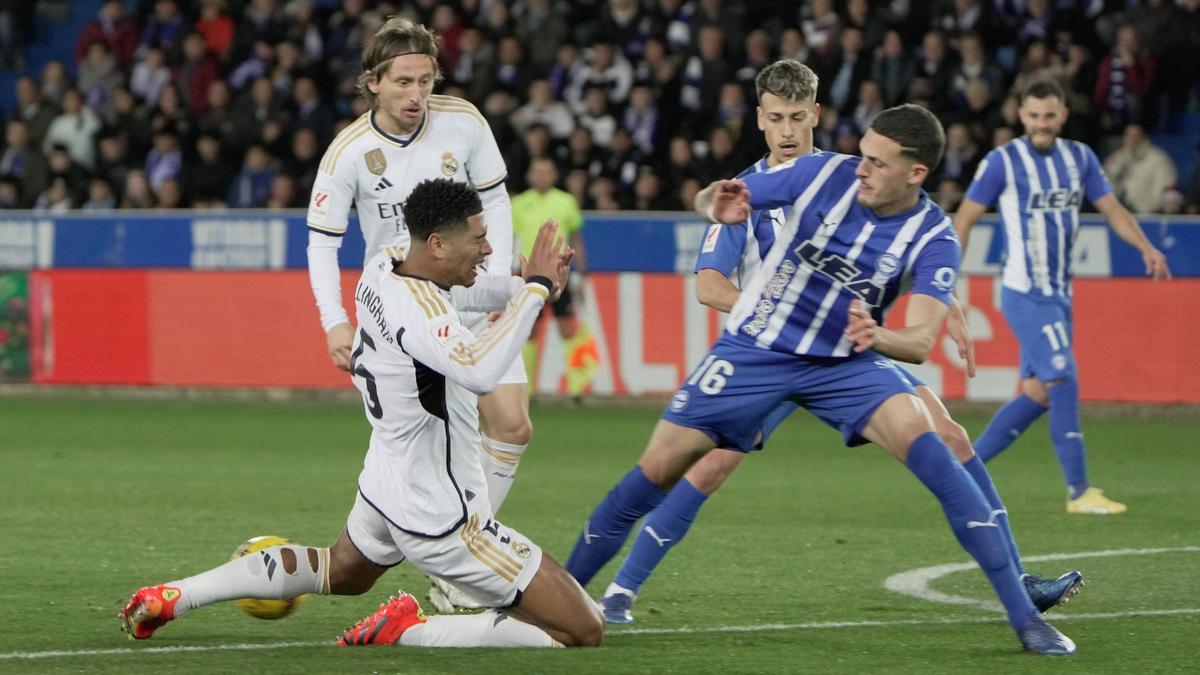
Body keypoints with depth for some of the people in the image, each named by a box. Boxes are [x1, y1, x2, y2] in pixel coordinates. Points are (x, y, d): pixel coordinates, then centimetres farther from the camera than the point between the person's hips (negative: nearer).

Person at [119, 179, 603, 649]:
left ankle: (174, 596, 36)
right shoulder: (417, 314, -30)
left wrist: (521, 287, 4)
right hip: (443, 521, -9)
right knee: (584, 631, -6)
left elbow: (452, 290, 21)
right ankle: (408, 631, -3)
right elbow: (481, 373, -49)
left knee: (341, 573, 41)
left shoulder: (382, 267, -2)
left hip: (385, 485, 9)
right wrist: (536, 290, -39)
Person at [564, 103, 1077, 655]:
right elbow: (713, 200, -6)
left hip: (845, 362, -1)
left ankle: (1023, 616, -21)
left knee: (925, 444, -24)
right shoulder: (826, 174, -14)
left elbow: (921, 341, -24)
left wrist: (877, 336, -47)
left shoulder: (932, 238, -16)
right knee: (659, 468, -6)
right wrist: (718, 206, -31)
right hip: (755, 350, 1)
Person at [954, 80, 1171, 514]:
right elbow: (965, 218, -5)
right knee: (1064, 383, -14)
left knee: (1037, 394, 8)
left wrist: (1146, 248, -6)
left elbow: (1111, 208, 11)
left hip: (1058, 296, 7)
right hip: (1024, 294, -7)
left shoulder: (1080, 158, 8)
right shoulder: (1002, 162, -8)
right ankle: (1079, 492, -10)